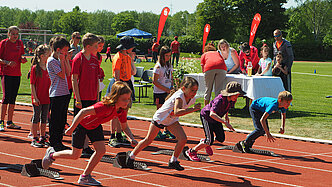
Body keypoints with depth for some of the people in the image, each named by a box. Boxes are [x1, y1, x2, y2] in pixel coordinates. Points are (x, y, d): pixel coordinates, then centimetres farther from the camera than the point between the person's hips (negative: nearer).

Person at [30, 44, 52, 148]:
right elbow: (32, 84, -9)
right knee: (36, 117, 2)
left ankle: (43, 138, 20)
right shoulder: (35, 68, -9)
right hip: (37, 98, -5)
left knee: (44, 118, 11)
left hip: (46, 98, 5)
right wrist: (35, 97, -14)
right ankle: (34, 139, 10)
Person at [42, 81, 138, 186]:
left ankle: (85, 176, 9)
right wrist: (71, 129, -32)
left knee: (101, 151, -7)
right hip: (81, 123, -6)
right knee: (75, 155, 5)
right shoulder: (105, 107, -41)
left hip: (94, 125, 7)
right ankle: (52, 155, 33)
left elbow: (125, 127, -1)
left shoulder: (122, 111, -17)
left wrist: (131, 138, -20)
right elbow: (83, 112, -37)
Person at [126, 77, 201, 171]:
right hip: (159, 118, -6)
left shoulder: (192, 99, -13)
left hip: (172, 121, 6)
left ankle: (173, 161, 5)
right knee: (148, 140, 7)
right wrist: (192, 109, -58)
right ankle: (131, 156, 28)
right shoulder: (179, 96, -37)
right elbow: (177, 112, -55)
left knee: (183, 139, -13)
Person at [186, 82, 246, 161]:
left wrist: (226, 115, 8)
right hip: (206, 116, -7)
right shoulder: (220, 100, -39)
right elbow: (212, 114, -52)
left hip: (216, 119, 7)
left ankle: (205, 142, 32)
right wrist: (225, 122, -58)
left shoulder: (233, 99, -16)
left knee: (221, 139, 3)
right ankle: (191, 152, 6)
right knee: (210, 140, -14)